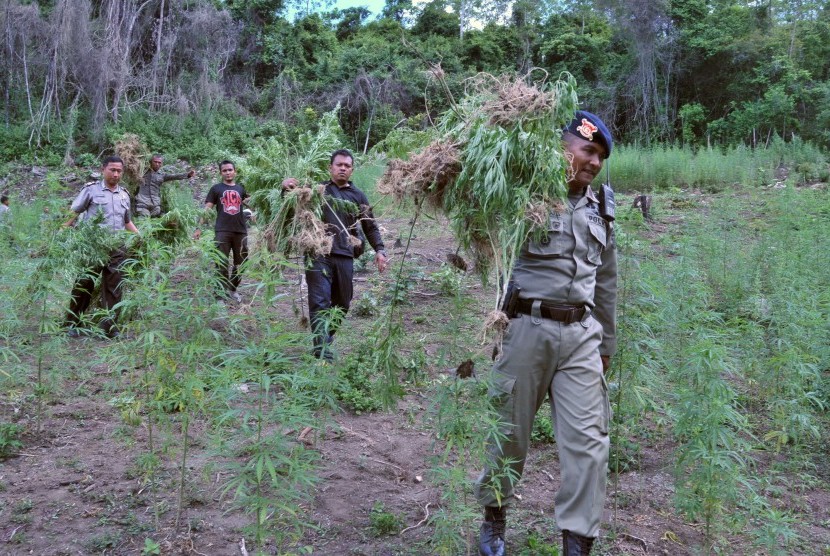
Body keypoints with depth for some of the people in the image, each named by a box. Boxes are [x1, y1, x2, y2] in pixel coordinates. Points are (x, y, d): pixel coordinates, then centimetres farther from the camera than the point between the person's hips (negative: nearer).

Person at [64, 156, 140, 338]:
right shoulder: (91, 189, 1)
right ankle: (72, 323, 14)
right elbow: (73, 214, 2)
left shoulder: (124, 195, 16)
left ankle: (109, 326, 7)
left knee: (113, 288, 2)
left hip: (116, 248, 4)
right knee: (84, 284, 2)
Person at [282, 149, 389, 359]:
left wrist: (379, 250, 3)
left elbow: (370, 227, 15)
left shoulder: (358, 196, 13)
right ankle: (322, 351, -13)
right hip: (318, 255, -3)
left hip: (344, 256, 3)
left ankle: (327, 338, 28)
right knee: (319, 301, -10)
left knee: (342, 304, 9)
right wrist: (287, 188, -14)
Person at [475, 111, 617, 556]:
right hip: (527, 327, -5)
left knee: (588, 440, -1)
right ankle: (494, 519, 31)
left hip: (581, 334, 5)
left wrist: (607, 343, 23)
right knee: (509, 430, 9)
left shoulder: (598, 212, 15)